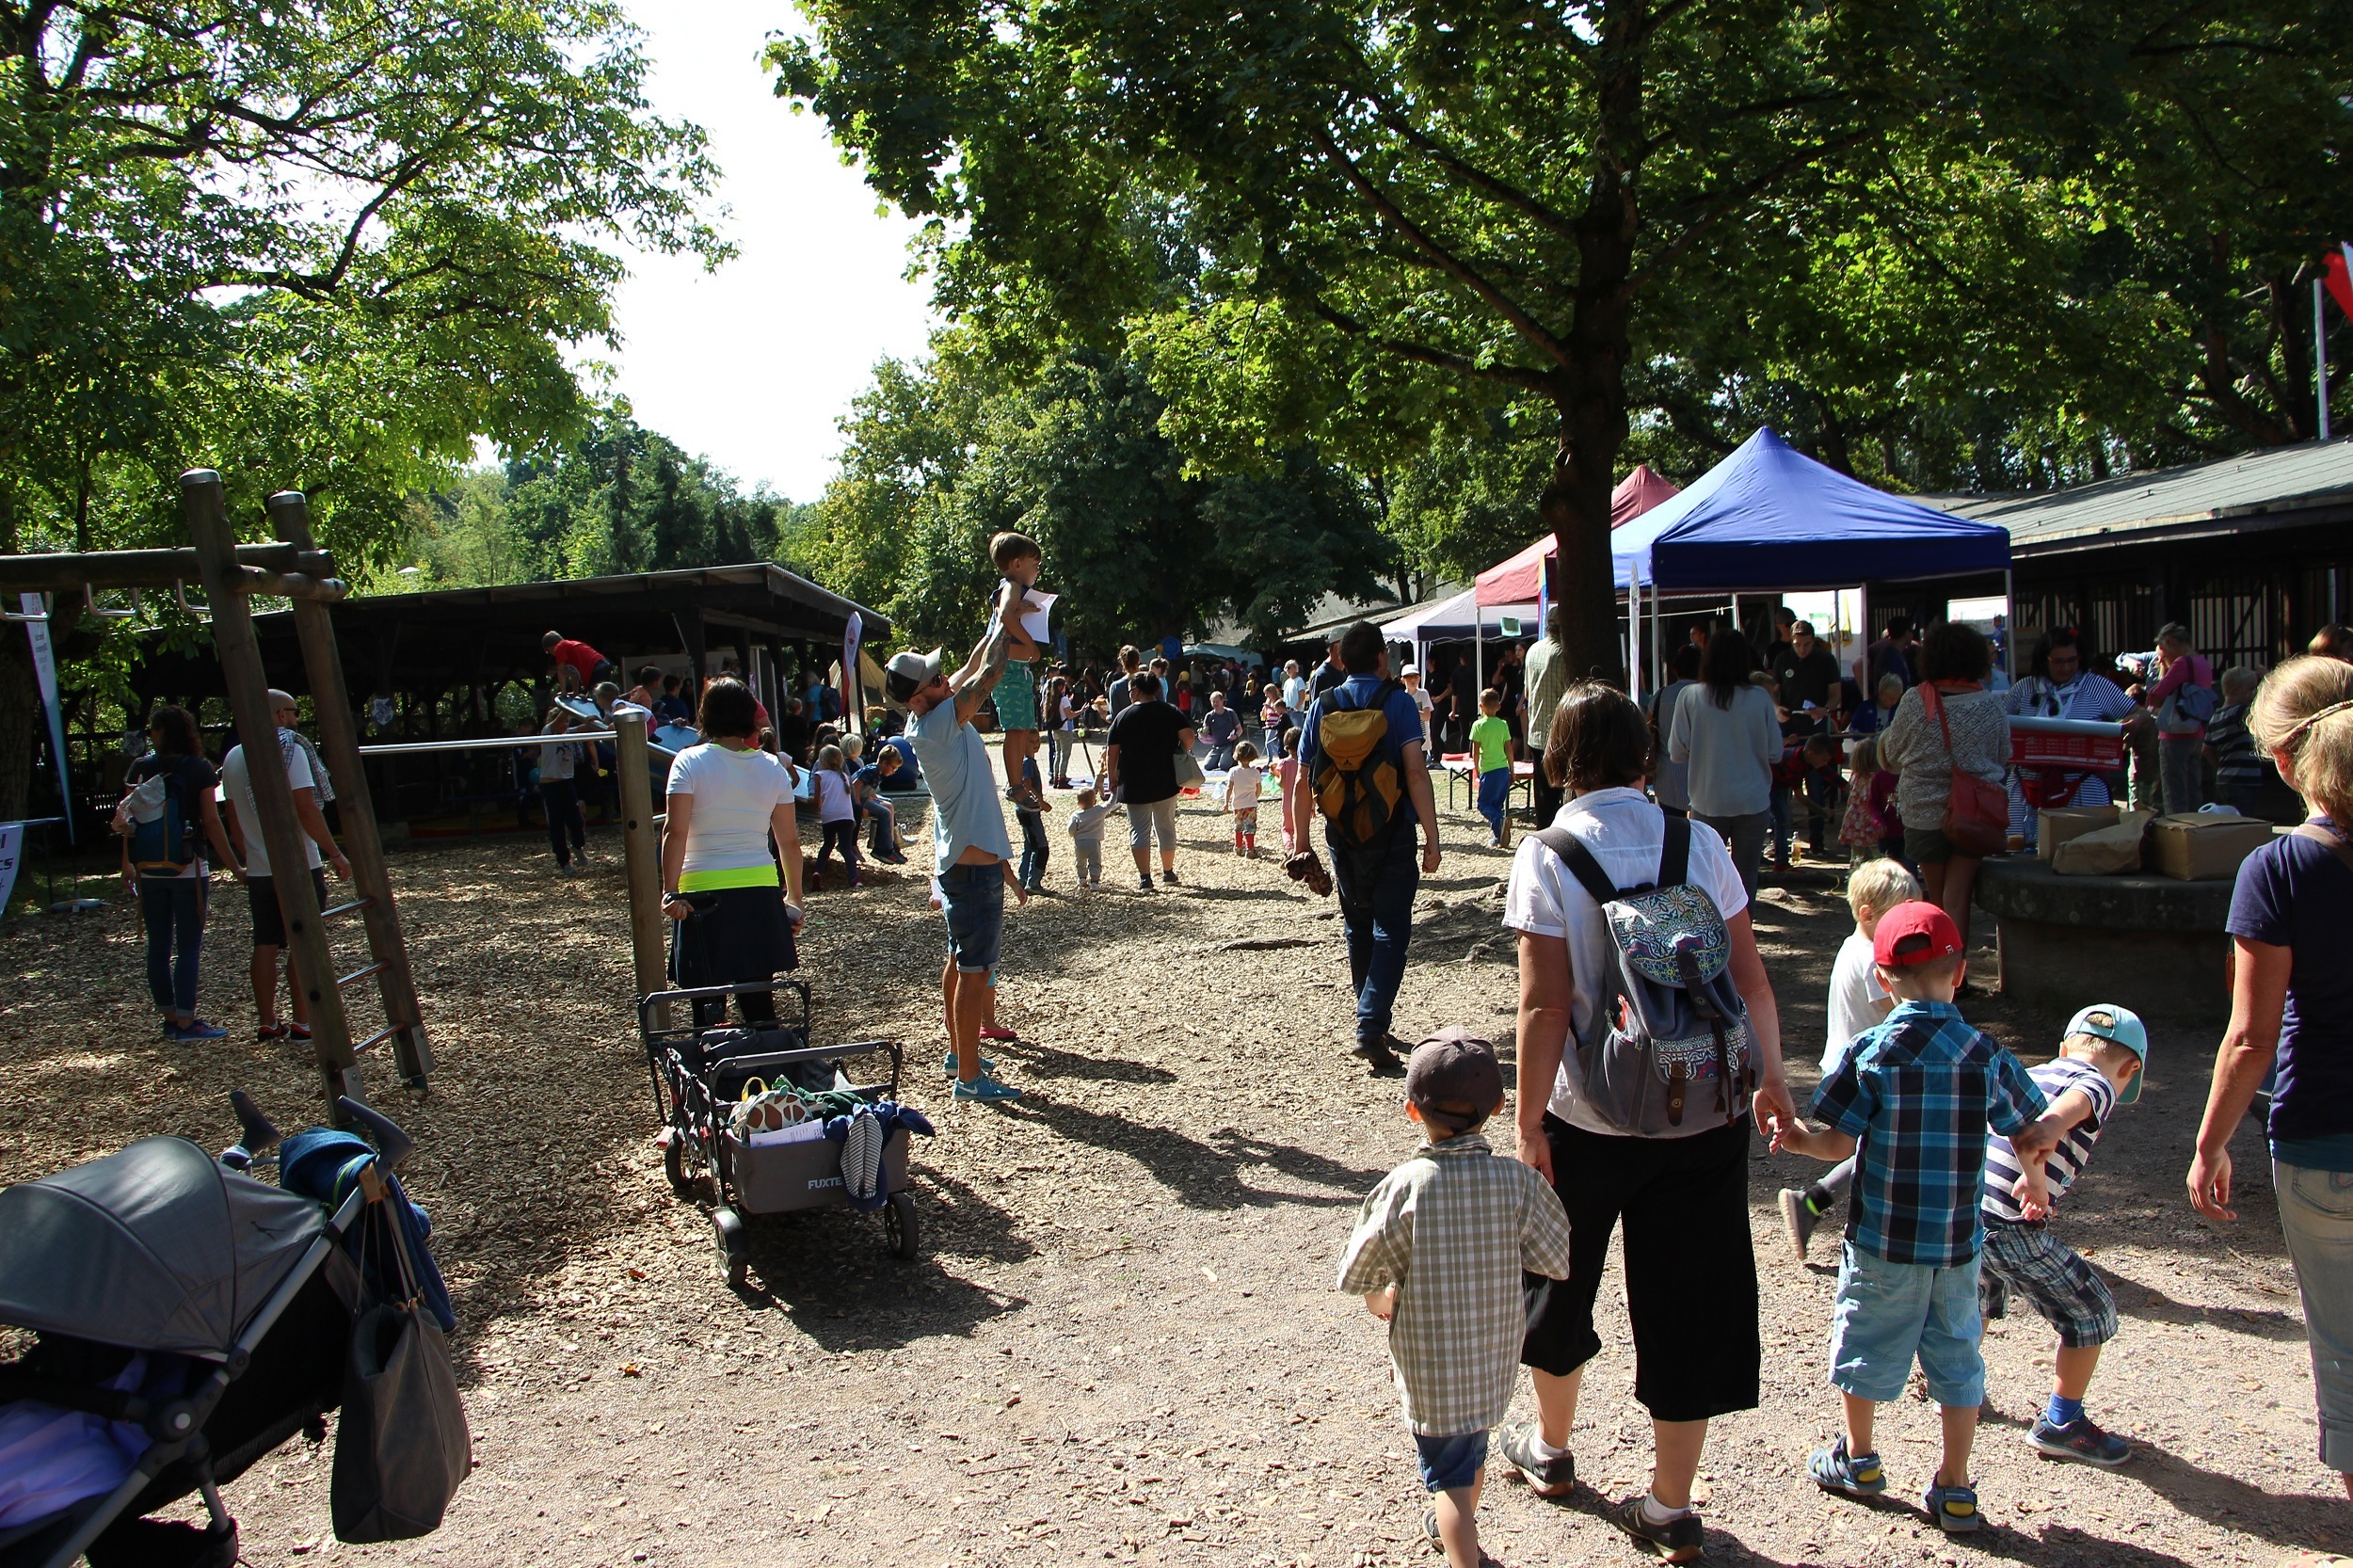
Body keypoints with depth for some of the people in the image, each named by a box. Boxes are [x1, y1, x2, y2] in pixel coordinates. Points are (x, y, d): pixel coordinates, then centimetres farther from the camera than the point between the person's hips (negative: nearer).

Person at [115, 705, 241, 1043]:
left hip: (148, 870, 4)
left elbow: (123, 818, -2)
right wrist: (234, 867, -4)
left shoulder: (140, 768, 3)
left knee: (158, 946, 11)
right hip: (188, 869, -4)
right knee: (189, 946, -1)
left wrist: (127, 864, 5)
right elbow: (211, 822, -8)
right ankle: (185, 1024, -4)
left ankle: (170, 1019, 17)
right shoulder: (199, 769, -6)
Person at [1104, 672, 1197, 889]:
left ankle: (1144, 878, -4)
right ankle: (1168, 872, 25)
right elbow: (1188, 738, -10)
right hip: (1166, 782, 2)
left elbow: (1112, 752, -4)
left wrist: (1112, 778, 7)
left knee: (1139, 830, 3)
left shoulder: (1123, 717, -3)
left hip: (1134, 784, -2)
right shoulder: (1171, 713, 0)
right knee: (1166, 826, 15)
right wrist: (1178, 757, 8)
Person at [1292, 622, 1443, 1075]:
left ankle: (1373, 1020, 29)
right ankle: (1371, 1029, -14)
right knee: (1391, 930, -1)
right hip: (1391, 834, -4)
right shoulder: (1398, 702, -7)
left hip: (1342, 835, 4)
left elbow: (1302, 783, 3)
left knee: (1358, 928, 18)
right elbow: (1416, 771, -16)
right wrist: (1432, 837, -13)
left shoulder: (1321, 706, 3)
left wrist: (1301, 843, 11)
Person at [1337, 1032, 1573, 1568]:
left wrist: (1378, 1297, 8)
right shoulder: (1517, 1181, -16)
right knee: (1473, 1448, 28)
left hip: (1430, 1362, -4)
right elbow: (1557, 1260, -5)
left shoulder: (1404, 1187, -23)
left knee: (1447, 1469, 11)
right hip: (1495, 1359, 4)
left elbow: (1357, 1269, -14)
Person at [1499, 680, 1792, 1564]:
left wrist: (1528, 1127, -8)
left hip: (1591, 1118, -2)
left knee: (1559, 1283, 21)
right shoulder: (1699, 843, -3)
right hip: (1707, 1117, 2)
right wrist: (1771, 1078, 13)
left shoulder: (1546, 858, -12)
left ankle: (1551, 1448, 41)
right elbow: (1750, 978, 0)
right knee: (1690, 1298, 13)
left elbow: (1545, 1009, -15)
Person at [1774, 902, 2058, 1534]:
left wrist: (1794, 1136, 3)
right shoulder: (1986, 1055, -7)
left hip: (1882, 1241, -2)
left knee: (1866, 1341, 16)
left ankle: (1858, 1459, 33)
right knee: (1956, 1353, 15)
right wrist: (2032, 1148, 22)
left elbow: (1837, 1144, -14)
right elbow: (2036, 1137, 1)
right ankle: (1954, 1489, 20)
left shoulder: (1872, 1053, -13)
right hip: (1958, 1243, 2)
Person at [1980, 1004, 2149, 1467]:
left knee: (1981, 1302, 35)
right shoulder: (2096, 1087, -3)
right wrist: (2035, 1181, -19)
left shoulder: (2031, 1073, 18)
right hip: (2013, 1228, -7)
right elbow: (2046, 1125, -24)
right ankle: (2060, 1425, 21)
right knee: (2092, 1314, 13)